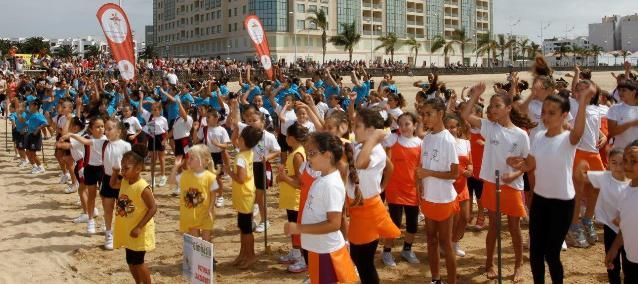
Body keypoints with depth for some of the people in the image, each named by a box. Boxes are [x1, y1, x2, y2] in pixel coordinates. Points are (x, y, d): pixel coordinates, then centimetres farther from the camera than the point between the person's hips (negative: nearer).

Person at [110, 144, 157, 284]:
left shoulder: (143, 187, -25)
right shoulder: (124, 181, -1)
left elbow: (153, 208, -24)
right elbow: (113, 184, 21)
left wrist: (139, 227, -24)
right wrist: (115, 172, 0)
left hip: (139, 231, -8)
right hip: (127, 229, 8)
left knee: (137, 261, 1)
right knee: (131, 261, 18)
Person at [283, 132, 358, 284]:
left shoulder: (331, 185, -24)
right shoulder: (322, 179, 5)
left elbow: (334, 224, -26)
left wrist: (299, 228, -25)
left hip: (327, 251, -9)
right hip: (319, 248, 9)